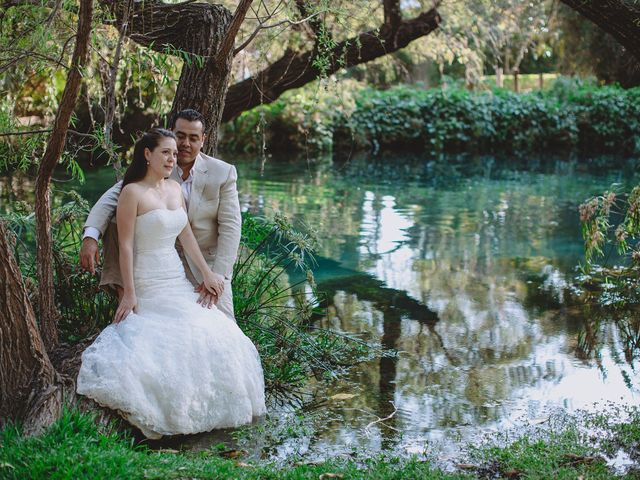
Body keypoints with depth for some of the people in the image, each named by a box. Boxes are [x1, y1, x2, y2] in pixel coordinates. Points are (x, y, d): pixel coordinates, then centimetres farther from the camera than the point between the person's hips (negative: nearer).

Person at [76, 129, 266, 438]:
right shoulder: (132, 192, -11)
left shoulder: (175, 189, 11)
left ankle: (197, 409, 9)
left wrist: (206, 273, 13)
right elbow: (126, 245, -13)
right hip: (148, 287, -8)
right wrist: (129, 293, -16)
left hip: (177, 282, 8)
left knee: (207, 333, -1)